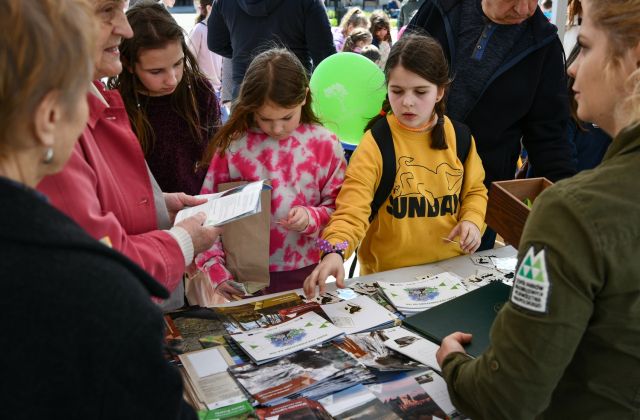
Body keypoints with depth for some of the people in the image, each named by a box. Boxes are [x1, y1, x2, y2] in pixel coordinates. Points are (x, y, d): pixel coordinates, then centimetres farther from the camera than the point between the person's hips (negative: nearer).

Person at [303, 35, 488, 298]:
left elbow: (475, 190, 17)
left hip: (451, 268, 3)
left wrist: (472, 220, -2)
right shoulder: (375, 143, -9)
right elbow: (353, 206, -18)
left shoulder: (458, 136, 4)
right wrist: (335, 250, -35)